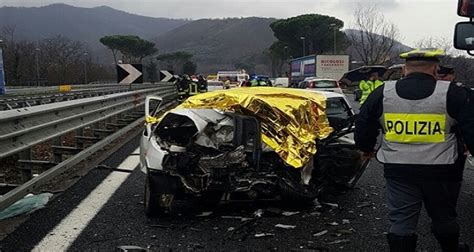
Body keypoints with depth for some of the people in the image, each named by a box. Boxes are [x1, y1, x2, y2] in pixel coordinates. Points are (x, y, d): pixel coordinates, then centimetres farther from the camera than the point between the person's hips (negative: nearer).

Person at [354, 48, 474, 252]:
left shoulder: (382, 93, -2)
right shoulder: (452, 94, -7)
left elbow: (363, 128, 6)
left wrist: (366, 149, 24)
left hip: (398, 170, 0)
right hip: (440, 170, 0)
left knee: (401, 221, 8)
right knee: (444, 217, 21)